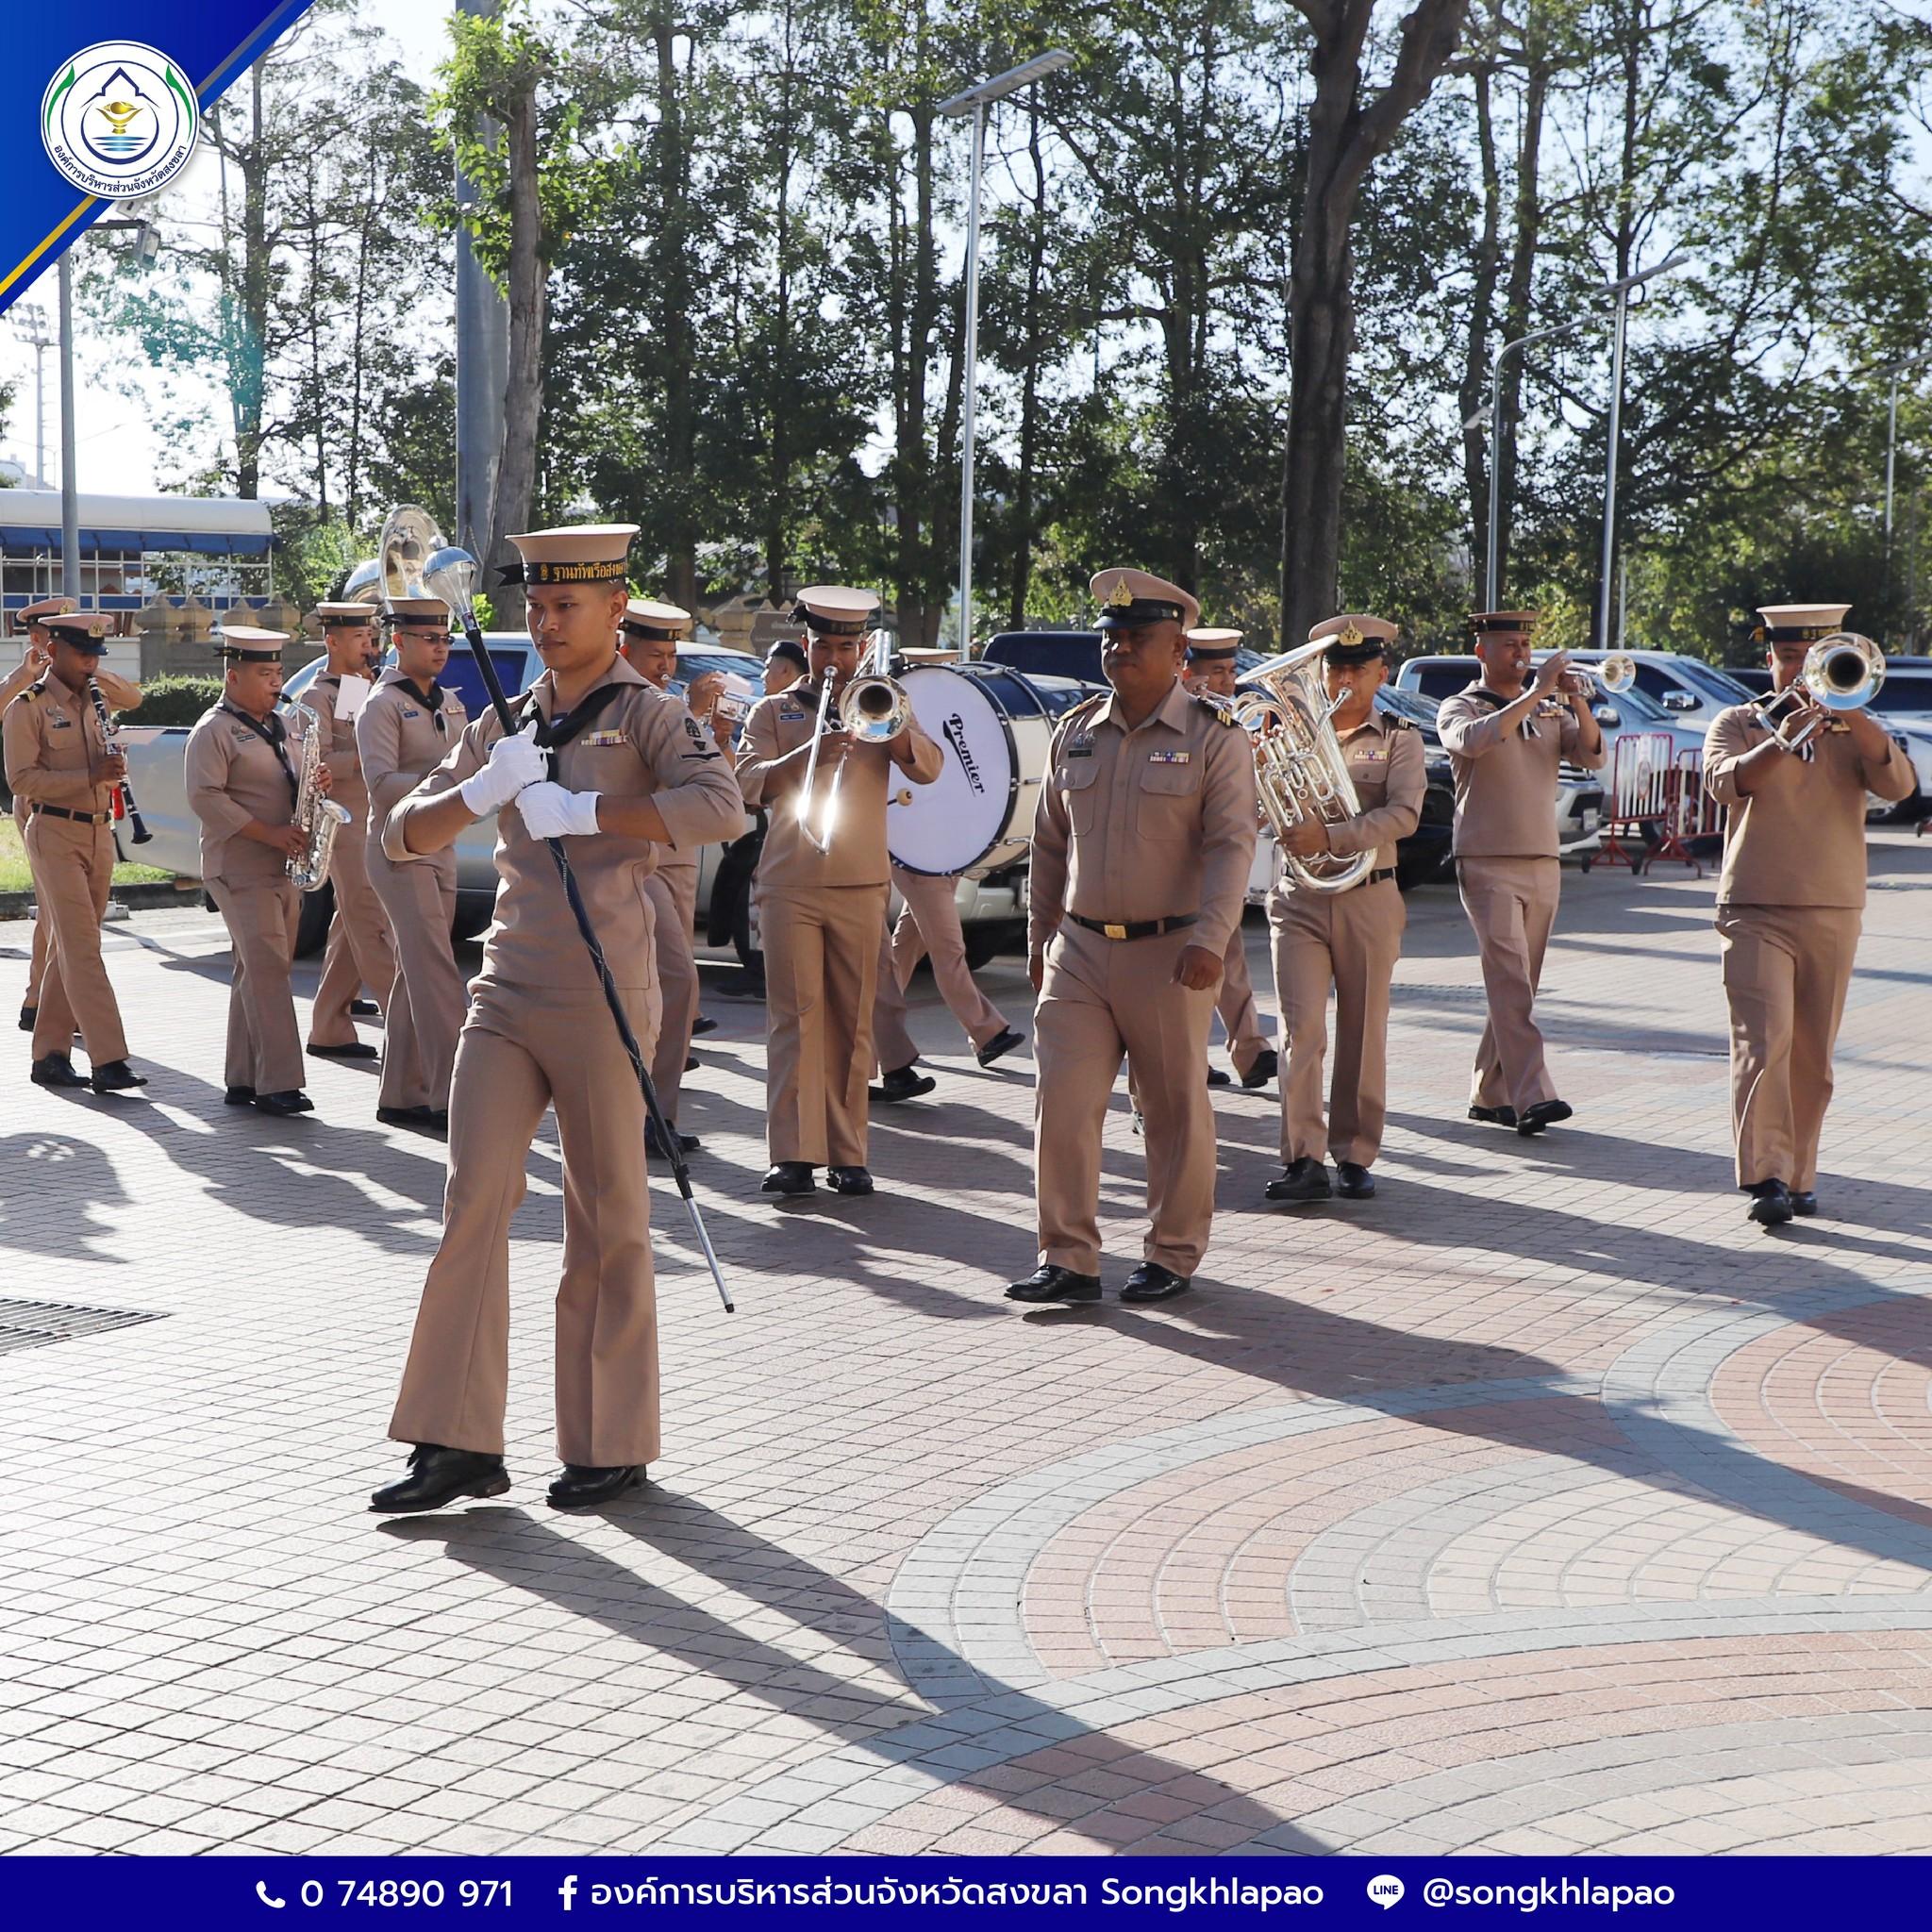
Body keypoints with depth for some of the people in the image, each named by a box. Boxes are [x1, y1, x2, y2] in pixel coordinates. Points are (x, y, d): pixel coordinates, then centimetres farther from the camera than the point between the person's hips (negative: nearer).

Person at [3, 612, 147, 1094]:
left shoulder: (92, 703, 16)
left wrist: (113, 768, 2)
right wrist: (90, 774, -22)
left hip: (98, 833, 7)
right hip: (55, 834, -7)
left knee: (68, 949, 10)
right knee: (82, 949, -13)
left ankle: (50, 1054, 16)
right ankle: (108, 1060, -19)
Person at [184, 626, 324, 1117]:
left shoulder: (285, 726, 17)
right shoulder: (214, 731, -7)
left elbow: (293, 780, 27)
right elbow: (205, 797, -16)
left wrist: (318, 783, 2)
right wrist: (270, 834, -21)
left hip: (285, 866, 8)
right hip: (239, 868, -8)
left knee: (256, 972, 10)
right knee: (268, 967, -14)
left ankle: (243, 1080, 15)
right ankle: (277, 1083, -17)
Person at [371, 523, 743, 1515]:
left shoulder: (645, 714, -1)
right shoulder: (503, 726, 15)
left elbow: (719, 805, -21)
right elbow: (401, 837, 13)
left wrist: (581, 813, -22)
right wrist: (482, 790, -6)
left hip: (600, 1003, -4)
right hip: (505, 996, 5)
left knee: (608, 1224, 3)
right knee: (472, 1205, -4)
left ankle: (611, 1445, 13)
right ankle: (458, 1444, 0)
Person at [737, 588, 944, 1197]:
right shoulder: (774, 712, 12)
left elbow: (928, 768, -1)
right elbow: (749, 783, -4)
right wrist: (809, 753, -20)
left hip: (861, 887, 1)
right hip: (790, 886, -1)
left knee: (852, 1022, 2)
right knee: (796, 1016, -8)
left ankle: (847, 1153, 6)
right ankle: (793, 1153, -12)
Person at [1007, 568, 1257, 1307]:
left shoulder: (1213, 738, -4)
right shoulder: (1075, 733, 11)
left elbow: (1232, 845, -12)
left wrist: (1210, 937, -24)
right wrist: (1040, 937, 16)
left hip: (1168, 954, -4)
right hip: (1080, 950, 4)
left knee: (1177, 1109, 6)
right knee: (1062, 1103, -4)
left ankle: (1173, 1257, 18)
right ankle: (1068, 1259, 1)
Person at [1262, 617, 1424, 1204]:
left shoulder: (1399, 739, 4)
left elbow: (1403, 815, -12)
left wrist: (1330, 837, -23)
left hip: (1368, 898, -1)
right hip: (1299, 899, 1)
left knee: (1363, 1034, 5)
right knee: (1301, 1027, -9)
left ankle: (1355, 1156, 14)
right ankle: (1303, 1158, -10)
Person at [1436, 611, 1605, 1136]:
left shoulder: (1550, 711, 16)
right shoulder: (1460, 708, 1)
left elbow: (1591, 756, 2)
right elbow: (1474, 739, -22)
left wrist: (1579, 705, -14)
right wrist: (1534, 694, -23)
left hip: (1543, 865, 6)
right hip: (1488, 863, -6)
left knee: (1517, 986, 8)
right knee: (1511, 981, -16)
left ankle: (1488, 1095, 17)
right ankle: (1531, 1098, -24)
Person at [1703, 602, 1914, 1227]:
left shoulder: (1856, 731, 12)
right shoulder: (1736, 724, 7)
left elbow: (1899, 783, -8)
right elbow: (1726, 783, -14)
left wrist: (1848, 716, -22)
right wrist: (1782, 741, -29)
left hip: (1833, 915, 3)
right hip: (1754, 911, -3)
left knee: (1812, 1057, 6)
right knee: (1764, 1041, -16)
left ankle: (1798, 1178, 16)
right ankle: (1765, 1179, -22)